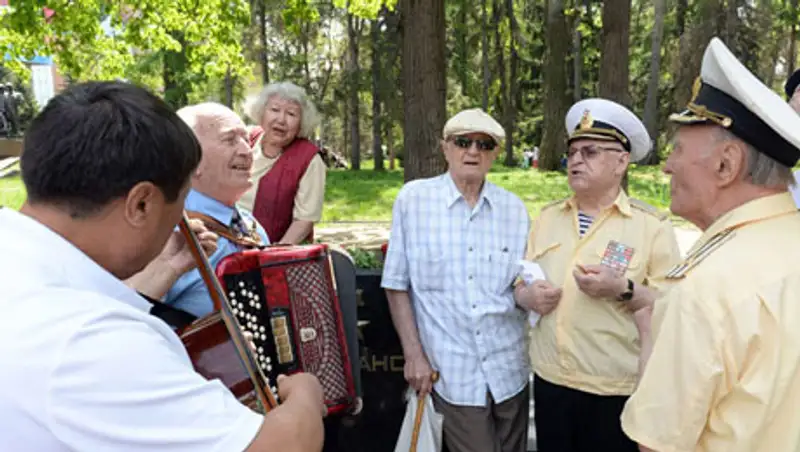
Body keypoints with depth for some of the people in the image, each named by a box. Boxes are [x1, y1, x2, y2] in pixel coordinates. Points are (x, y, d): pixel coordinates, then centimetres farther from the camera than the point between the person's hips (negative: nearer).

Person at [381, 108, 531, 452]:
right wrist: (413, 354, -8)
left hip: (509, 369, 4)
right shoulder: (413, 198, -6)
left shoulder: (514, 208, 2)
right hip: (453, 371, -3)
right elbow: (397, 284, -4)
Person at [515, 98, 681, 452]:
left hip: (617, 391, -4)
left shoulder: (652, 225, -7)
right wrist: (529, 296, -10)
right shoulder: (547, 217, 7)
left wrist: (622, 290, -24)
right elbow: (520, 284, 11)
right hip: (549, 381, 4)